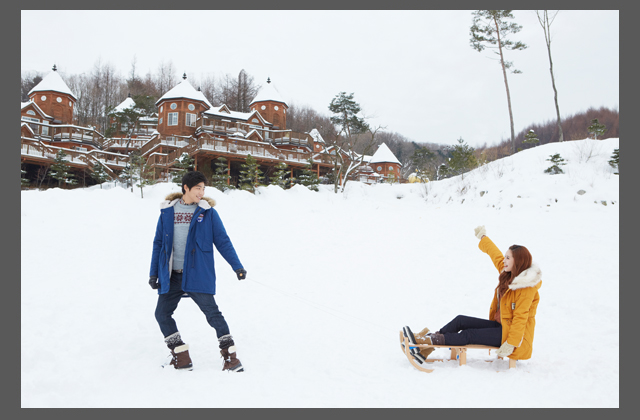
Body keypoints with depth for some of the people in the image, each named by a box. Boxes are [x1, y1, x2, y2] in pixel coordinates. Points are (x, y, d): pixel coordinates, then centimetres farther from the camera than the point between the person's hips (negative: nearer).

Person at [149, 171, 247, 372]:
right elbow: (158, 242, 14)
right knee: (162, 313, 3)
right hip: (171, 276, 4)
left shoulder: (207, 212, 1)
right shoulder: (167, 211, 8)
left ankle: (231, 357, -2)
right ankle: (181, 358, 14)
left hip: (198, 274, -4)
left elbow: (223, 241, 2)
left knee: (212, 312, -10)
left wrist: (237, 266, -4)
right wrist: (153, 272, 12)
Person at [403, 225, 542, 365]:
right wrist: (483, 237, 35)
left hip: (513, 333, -8)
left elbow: (520, 318, -24)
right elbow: (496, 255, 21)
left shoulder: (526, 289, -20)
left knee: (470, 335, -21)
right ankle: (425, 349, -11)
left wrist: (510, 344, -26)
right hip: (500, 325, 8)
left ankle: (429, 340, -22)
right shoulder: (508, 274, 5)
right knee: (461, 320, -6)